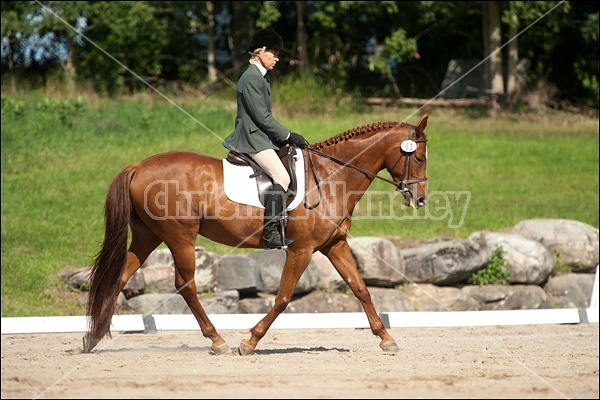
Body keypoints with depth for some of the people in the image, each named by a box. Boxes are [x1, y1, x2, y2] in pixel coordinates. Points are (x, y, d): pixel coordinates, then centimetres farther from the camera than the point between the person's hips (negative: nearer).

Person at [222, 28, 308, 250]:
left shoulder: (260, 77, 19)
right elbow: (262, 117, -18)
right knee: (282, 178, -24)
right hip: (253, 139, -11)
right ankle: (270, 233, -29)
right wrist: (288, 136, -12)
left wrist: (286, 137, 15)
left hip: (260, 137, 11)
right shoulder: (251, 78, -14)